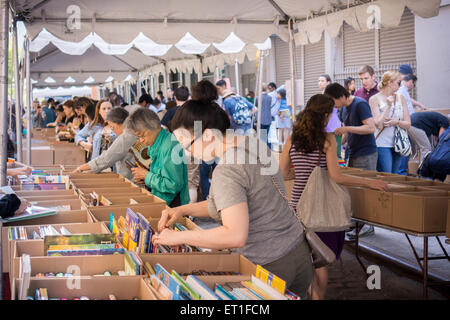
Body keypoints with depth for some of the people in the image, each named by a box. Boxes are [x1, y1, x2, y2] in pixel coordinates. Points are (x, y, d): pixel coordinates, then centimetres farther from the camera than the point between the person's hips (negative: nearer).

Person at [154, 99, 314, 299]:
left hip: (270, 266, -9)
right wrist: (183, 210, 10)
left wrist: (179, 237, -21)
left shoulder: (226, 172, -24)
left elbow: (236, 236, -31)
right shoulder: (253, 142, 5)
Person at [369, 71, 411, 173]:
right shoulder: (375, 99, -3)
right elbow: (379, 124, -12)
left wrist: (397, 122, -14)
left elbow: (408, 124, 6)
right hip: (382, 145, -5)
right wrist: (388, 106, -15)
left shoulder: (400, 98, 10)